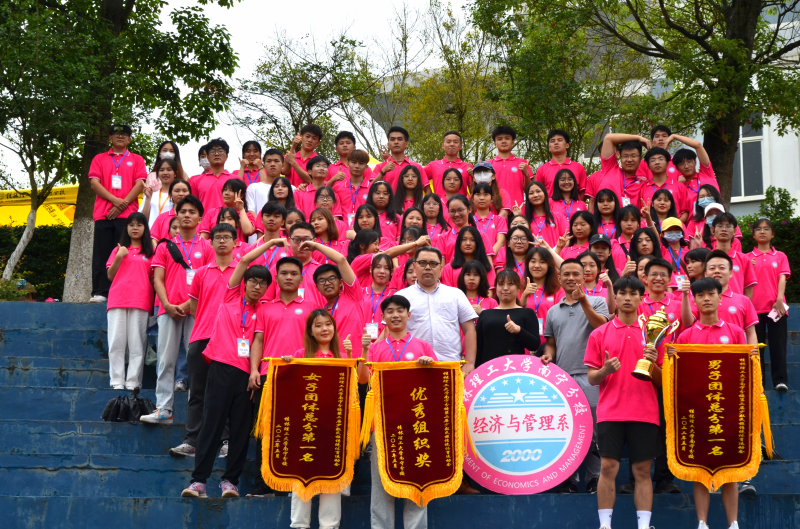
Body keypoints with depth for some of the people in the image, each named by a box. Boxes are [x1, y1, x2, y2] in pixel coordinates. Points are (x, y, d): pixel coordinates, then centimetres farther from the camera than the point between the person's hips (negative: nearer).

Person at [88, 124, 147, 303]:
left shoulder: (137, 160, 15)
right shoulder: (99, 159, 17)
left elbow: (140, 184, 3)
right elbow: (94, 183, 5)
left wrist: (123, 204, -9)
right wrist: (115, 200, -9)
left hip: (127, 214, -1)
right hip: (103, 213, 1)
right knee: (101, 253, -3)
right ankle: (100, 292, -2)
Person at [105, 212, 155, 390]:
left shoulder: (150, 251, 13)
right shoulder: (119, 249, 17)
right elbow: (110, 276, 9)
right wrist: (118, 257, -5)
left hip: (140, 301, -1)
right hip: (117, 300, 1)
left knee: (137, 343, -5)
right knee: (116, 342, -4)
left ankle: (133, 381, -4)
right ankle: (117, 380, -3)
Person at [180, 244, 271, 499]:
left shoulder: (261, 313, 15)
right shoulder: (231, 295, 12)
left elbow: (257, 341, 2)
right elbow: (244, 261, 6)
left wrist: (255, 370, -12)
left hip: (246, 372, 3)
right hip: (222, 366, -2)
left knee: (241, 428, 1)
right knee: (212, 423, -6)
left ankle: (230, 480, 9)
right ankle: (198, 480, -4)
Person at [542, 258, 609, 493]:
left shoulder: (596, 302, 8)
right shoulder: (553, 311, 19)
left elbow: (601, 327, -10)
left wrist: (584, 302, -15)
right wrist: (548, 355, 1)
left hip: (589, 376, -4)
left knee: (593, 431, -4)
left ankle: (595, 480, 6)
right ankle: (569, 480, 13)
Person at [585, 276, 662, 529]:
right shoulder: (599, 334, 7)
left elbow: (662, 380, 9)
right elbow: (591, 377, 6)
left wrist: (653, 364, -12)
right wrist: (605, 370, -15)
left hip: (645, 413, 1)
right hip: (610, 411, 0)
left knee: (643, 471, 2)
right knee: (608, 468, -3)